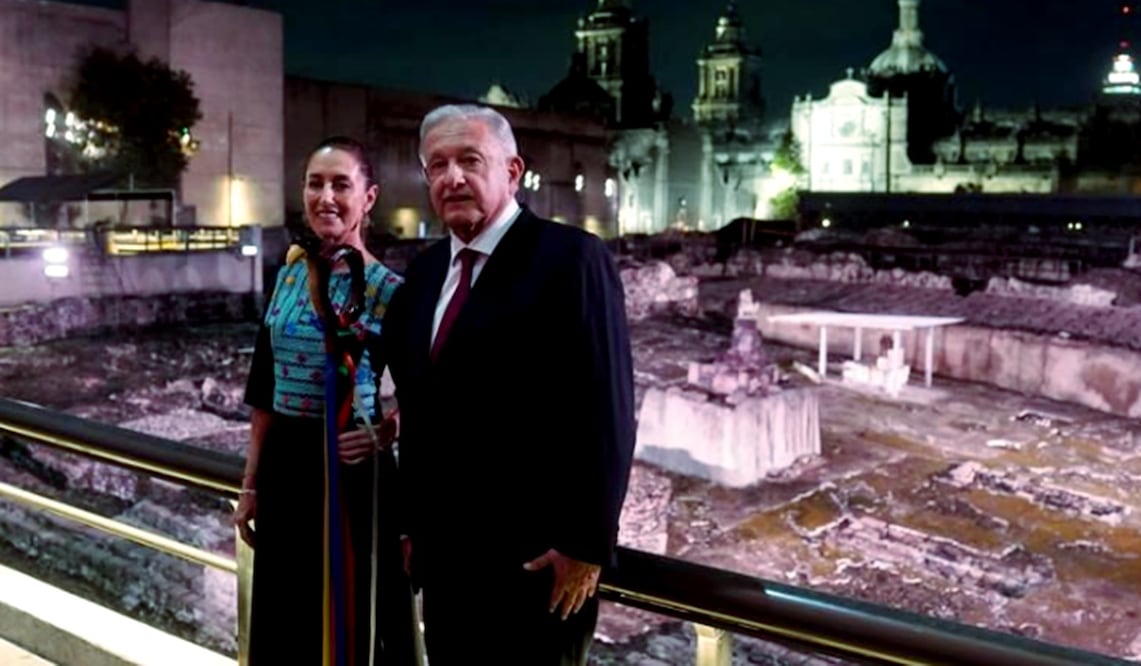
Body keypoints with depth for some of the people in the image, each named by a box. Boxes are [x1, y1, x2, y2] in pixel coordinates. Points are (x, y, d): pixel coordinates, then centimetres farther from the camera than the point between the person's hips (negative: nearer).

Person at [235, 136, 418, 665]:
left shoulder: (387, 289, -10)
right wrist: (251, 484, 9)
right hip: (285, 468, 5)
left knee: (352, 620, 7)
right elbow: (265, 391, 10)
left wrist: (384, 433, -30)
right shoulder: (288, 276, 6)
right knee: (285, 618, 16)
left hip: (351, 470, -5)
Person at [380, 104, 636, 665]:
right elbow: (419, 410, 15)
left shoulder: (570, 258, -10)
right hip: (443, 552, 7)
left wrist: (586, 543, -16)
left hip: (536, 554, -6)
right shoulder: (425, 271, 11)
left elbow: (605, 409, -14)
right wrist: (412, 523, 14)